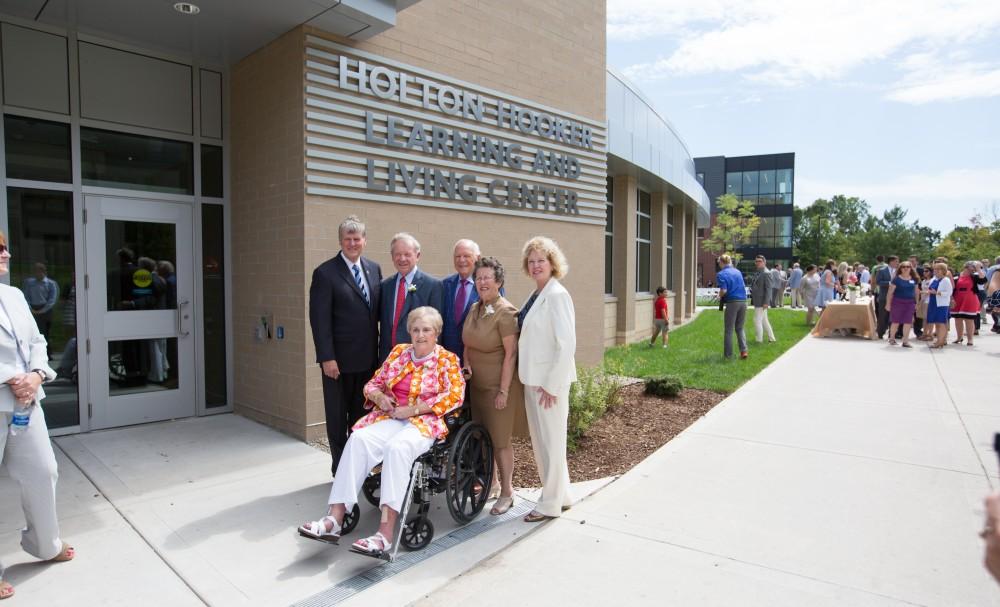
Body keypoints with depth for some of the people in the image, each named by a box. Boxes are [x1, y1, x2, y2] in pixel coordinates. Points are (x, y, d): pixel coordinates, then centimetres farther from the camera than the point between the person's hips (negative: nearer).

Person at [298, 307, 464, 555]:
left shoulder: (447, 359, 5)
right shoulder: (398, 352, 17)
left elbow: (454, 395, -9)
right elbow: (373, 384, 20)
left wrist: (412, 409, -14)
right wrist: (380, 397, -5)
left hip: (425, 421, -4)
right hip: (390, 417, 4)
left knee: (397, 446, -36)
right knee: (359, 438, -27)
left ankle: (385, 533, -39)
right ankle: (334, 518, -28)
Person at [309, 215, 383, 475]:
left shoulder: (374, 269, 8)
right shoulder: (325, 272, -8)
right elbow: (320, 319, -11)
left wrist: (380, 350, 7)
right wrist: (327, 358, -16)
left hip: (368, 358, 5)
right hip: (339, 359, -4)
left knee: (362, 415, 13)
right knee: (338, 417, 9)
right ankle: (340, 469, 23)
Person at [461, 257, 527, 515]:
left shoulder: (505, 312, -16)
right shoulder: (474, 309, 7)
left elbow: (511, 354, -18)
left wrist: (504, 390, -19)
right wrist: (466, 364, 0)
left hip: (499, 385, -7)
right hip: (477, 383, 7)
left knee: (500, 440, 2)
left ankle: (507, 492, 18)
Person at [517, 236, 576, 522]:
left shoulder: (556, 295, -15)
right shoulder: (536, 294, 11)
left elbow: (566, 344, -20)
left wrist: (552, 385, -18)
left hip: (549, 381, -9)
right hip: (534, 379, 9)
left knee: (550, 440, 4)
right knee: (540, 440, 18)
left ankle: (551, 503, 20)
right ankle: (560, 495, 34)